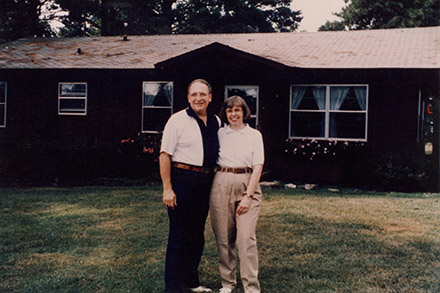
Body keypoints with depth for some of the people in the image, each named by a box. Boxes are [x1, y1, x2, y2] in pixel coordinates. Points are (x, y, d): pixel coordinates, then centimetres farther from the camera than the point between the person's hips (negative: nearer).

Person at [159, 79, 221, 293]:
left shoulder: (216, 122, 11)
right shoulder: (178, 120, -6)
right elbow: (165, 155, -9)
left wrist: (214, 178, 13)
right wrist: (167, 189, -14)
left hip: (206, 182, 6)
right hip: (182, 180, -6)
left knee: (197, 234, 15)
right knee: (179, 235, -2)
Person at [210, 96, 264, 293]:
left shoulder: (254, 135, 6)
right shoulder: (219, 134, 10)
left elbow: (257, 167, 0)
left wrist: (248, 196, -9)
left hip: (247, 184, -2)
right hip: (221, 185, 2)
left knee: (247, 238, -9)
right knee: (224, 238, 5)